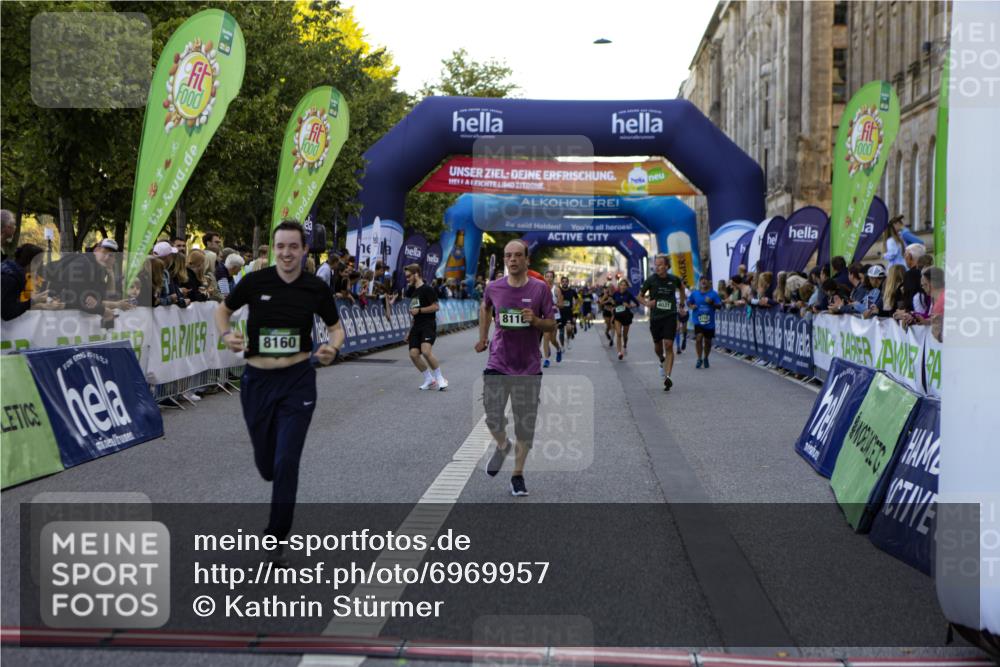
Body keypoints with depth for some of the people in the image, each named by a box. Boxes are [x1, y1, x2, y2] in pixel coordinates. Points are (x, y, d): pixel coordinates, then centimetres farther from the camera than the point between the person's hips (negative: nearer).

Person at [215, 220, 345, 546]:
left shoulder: (316, 288, -4)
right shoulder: (255, 281, -6)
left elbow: (336, 327, 10)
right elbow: (223, 309, 10)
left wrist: (333, 348, -12)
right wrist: (226, 334, -10)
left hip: (297, 381, -1)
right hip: (257, 380, 1)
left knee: (286, 462, -8)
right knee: (266, 464, 11)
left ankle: (276, 537, 8)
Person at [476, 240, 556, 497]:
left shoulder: (540, 289, -6)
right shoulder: (494, 288, -1)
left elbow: (552, 325, -1)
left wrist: (535, 320, -20)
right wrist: (482, 337, 20)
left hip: (529, 367, -1)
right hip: (498, 365, 1)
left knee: (525, 427, 5)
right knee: (493, 419, -6)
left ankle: (518, 475, 21)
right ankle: (502, 445, 29)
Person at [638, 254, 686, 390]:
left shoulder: (674, 279, -1)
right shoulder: (651, 280, -5)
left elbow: (681, 286, 23)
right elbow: (640, 295, 5)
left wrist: (682, 300, 20)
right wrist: (646, 303, -14)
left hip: (670, 317, -1)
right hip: (655, 317, 1)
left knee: (669, 346, -12)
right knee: (657, 346, 14)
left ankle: (667, 376, -16)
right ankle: (662, 361, 49)